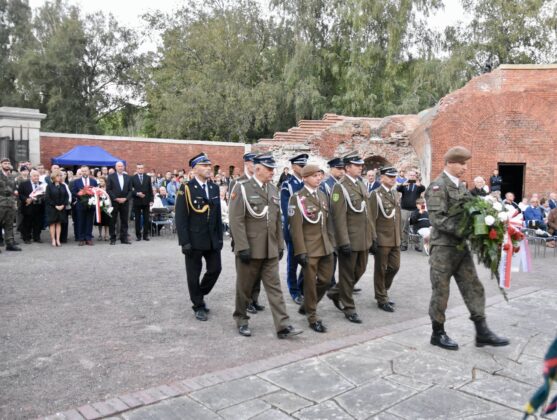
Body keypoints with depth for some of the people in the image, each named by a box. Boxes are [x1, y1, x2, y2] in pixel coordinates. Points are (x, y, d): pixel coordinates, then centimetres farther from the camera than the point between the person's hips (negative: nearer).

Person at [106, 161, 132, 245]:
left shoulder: (127, 177, 11)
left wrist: (126, 198, -7)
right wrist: (116, 198, -12)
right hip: (114, 202, -2)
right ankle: (113, 239, 8)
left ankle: (124, 238, 8)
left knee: (124, 221, 3)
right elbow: (108, 190, -3)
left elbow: (130, 190, 9)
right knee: (113, 221, 2)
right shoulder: (111, 177, 2)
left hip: (125, 202, 3)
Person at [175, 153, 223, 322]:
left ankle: (200, 295, 31)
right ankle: (198, 306, 21)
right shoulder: (186, 188, -8)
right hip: (194, 240, -5)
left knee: (215, 269, 7)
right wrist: (185, 242, -16)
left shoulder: (215, 188, 9)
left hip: (212, 240, 5)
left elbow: (218, 215, 12)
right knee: (194, 274, 5)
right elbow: (181, 218, -12)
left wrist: (220, 237, 8)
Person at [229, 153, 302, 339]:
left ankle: (283, 326, 3)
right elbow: (236, 220, -14)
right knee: (245, 287, 10)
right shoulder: (242, 188, -9)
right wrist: (243, 247, -18)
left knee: (274, 287, 3)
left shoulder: (273, 189, 10)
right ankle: (241, 320, 28)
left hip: (270, 250, 5)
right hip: (250, 250, -5)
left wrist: (280, 245, 11)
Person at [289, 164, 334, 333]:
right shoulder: (297, 198, -9)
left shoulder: (323, 195, 12)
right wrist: (301, 251, -17)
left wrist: (331, 243, 12)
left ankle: (306, 306, 32)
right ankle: (312, 317, 15)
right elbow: (296, 227, -13)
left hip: (325, 246, 7)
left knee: (326, 279, 12)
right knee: (310, 282, 2)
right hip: (309, 248, -7)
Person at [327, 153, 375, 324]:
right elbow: (339, 217, -17)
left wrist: (373, 234, 14)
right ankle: (349, 308, 18)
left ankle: (335, 292, 35)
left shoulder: (361, 184, 12)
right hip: (350, 239, -8)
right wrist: (344, 242, -20)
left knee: (360, 270, 17)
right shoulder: (340, 187, -13)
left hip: (364, 238, 8)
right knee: (348, 274, 5)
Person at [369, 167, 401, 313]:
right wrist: (372, 239, -15)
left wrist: (399, 235, 15)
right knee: (381, 270, 4)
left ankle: (382, 291, 32)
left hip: (395, 239, 7)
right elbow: (372, 219, -12)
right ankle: (381, 299, 16)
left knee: (394, 267, 12)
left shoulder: (395, 194, 13)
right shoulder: (376, 195, -9)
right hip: (382, 240, -7)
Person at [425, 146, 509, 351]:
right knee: (441, 291, 4)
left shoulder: (460, 186, 13)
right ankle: (438, 334, 17)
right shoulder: (438, 186, -12)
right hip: (443, 246, -8)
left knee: (473, 287, 7)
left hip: (461, 246, 8)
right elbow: (437, 218, -20)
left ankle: (482, 332, 14)